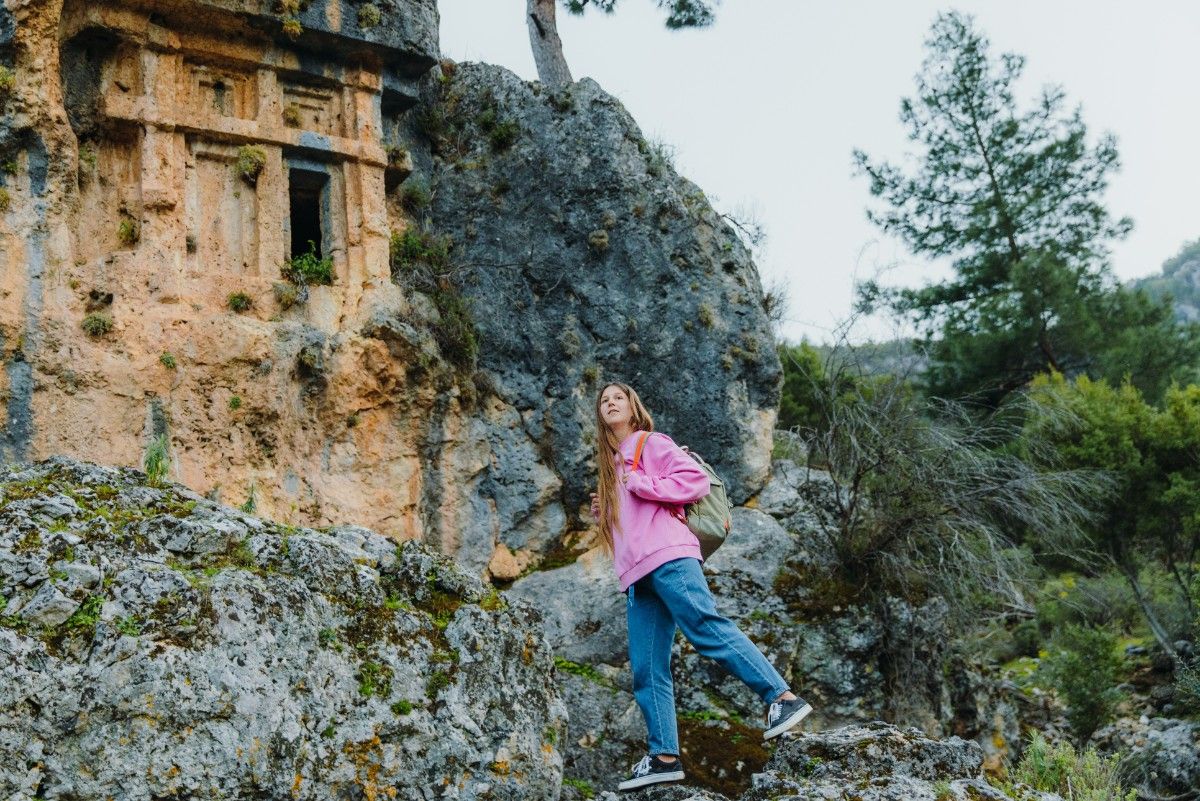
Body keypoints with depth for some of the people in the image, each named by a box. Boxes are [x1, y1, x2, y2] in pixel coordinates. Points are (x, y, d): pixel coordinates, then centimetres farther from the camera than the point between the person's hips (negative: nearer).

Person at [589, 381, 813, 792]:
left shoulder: (652, 443, 8)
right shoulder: (610, 465, 29)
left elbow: (696, 480, -6)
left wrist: (640, 483, -7)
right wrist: (601, 512, 17)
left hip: (667, 558, -8)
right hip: (636, 575, 8)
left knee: (708, 628, -21)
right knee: (646, 670, 0)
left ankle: (783, 699, -21)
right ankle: (664, 756, -1)